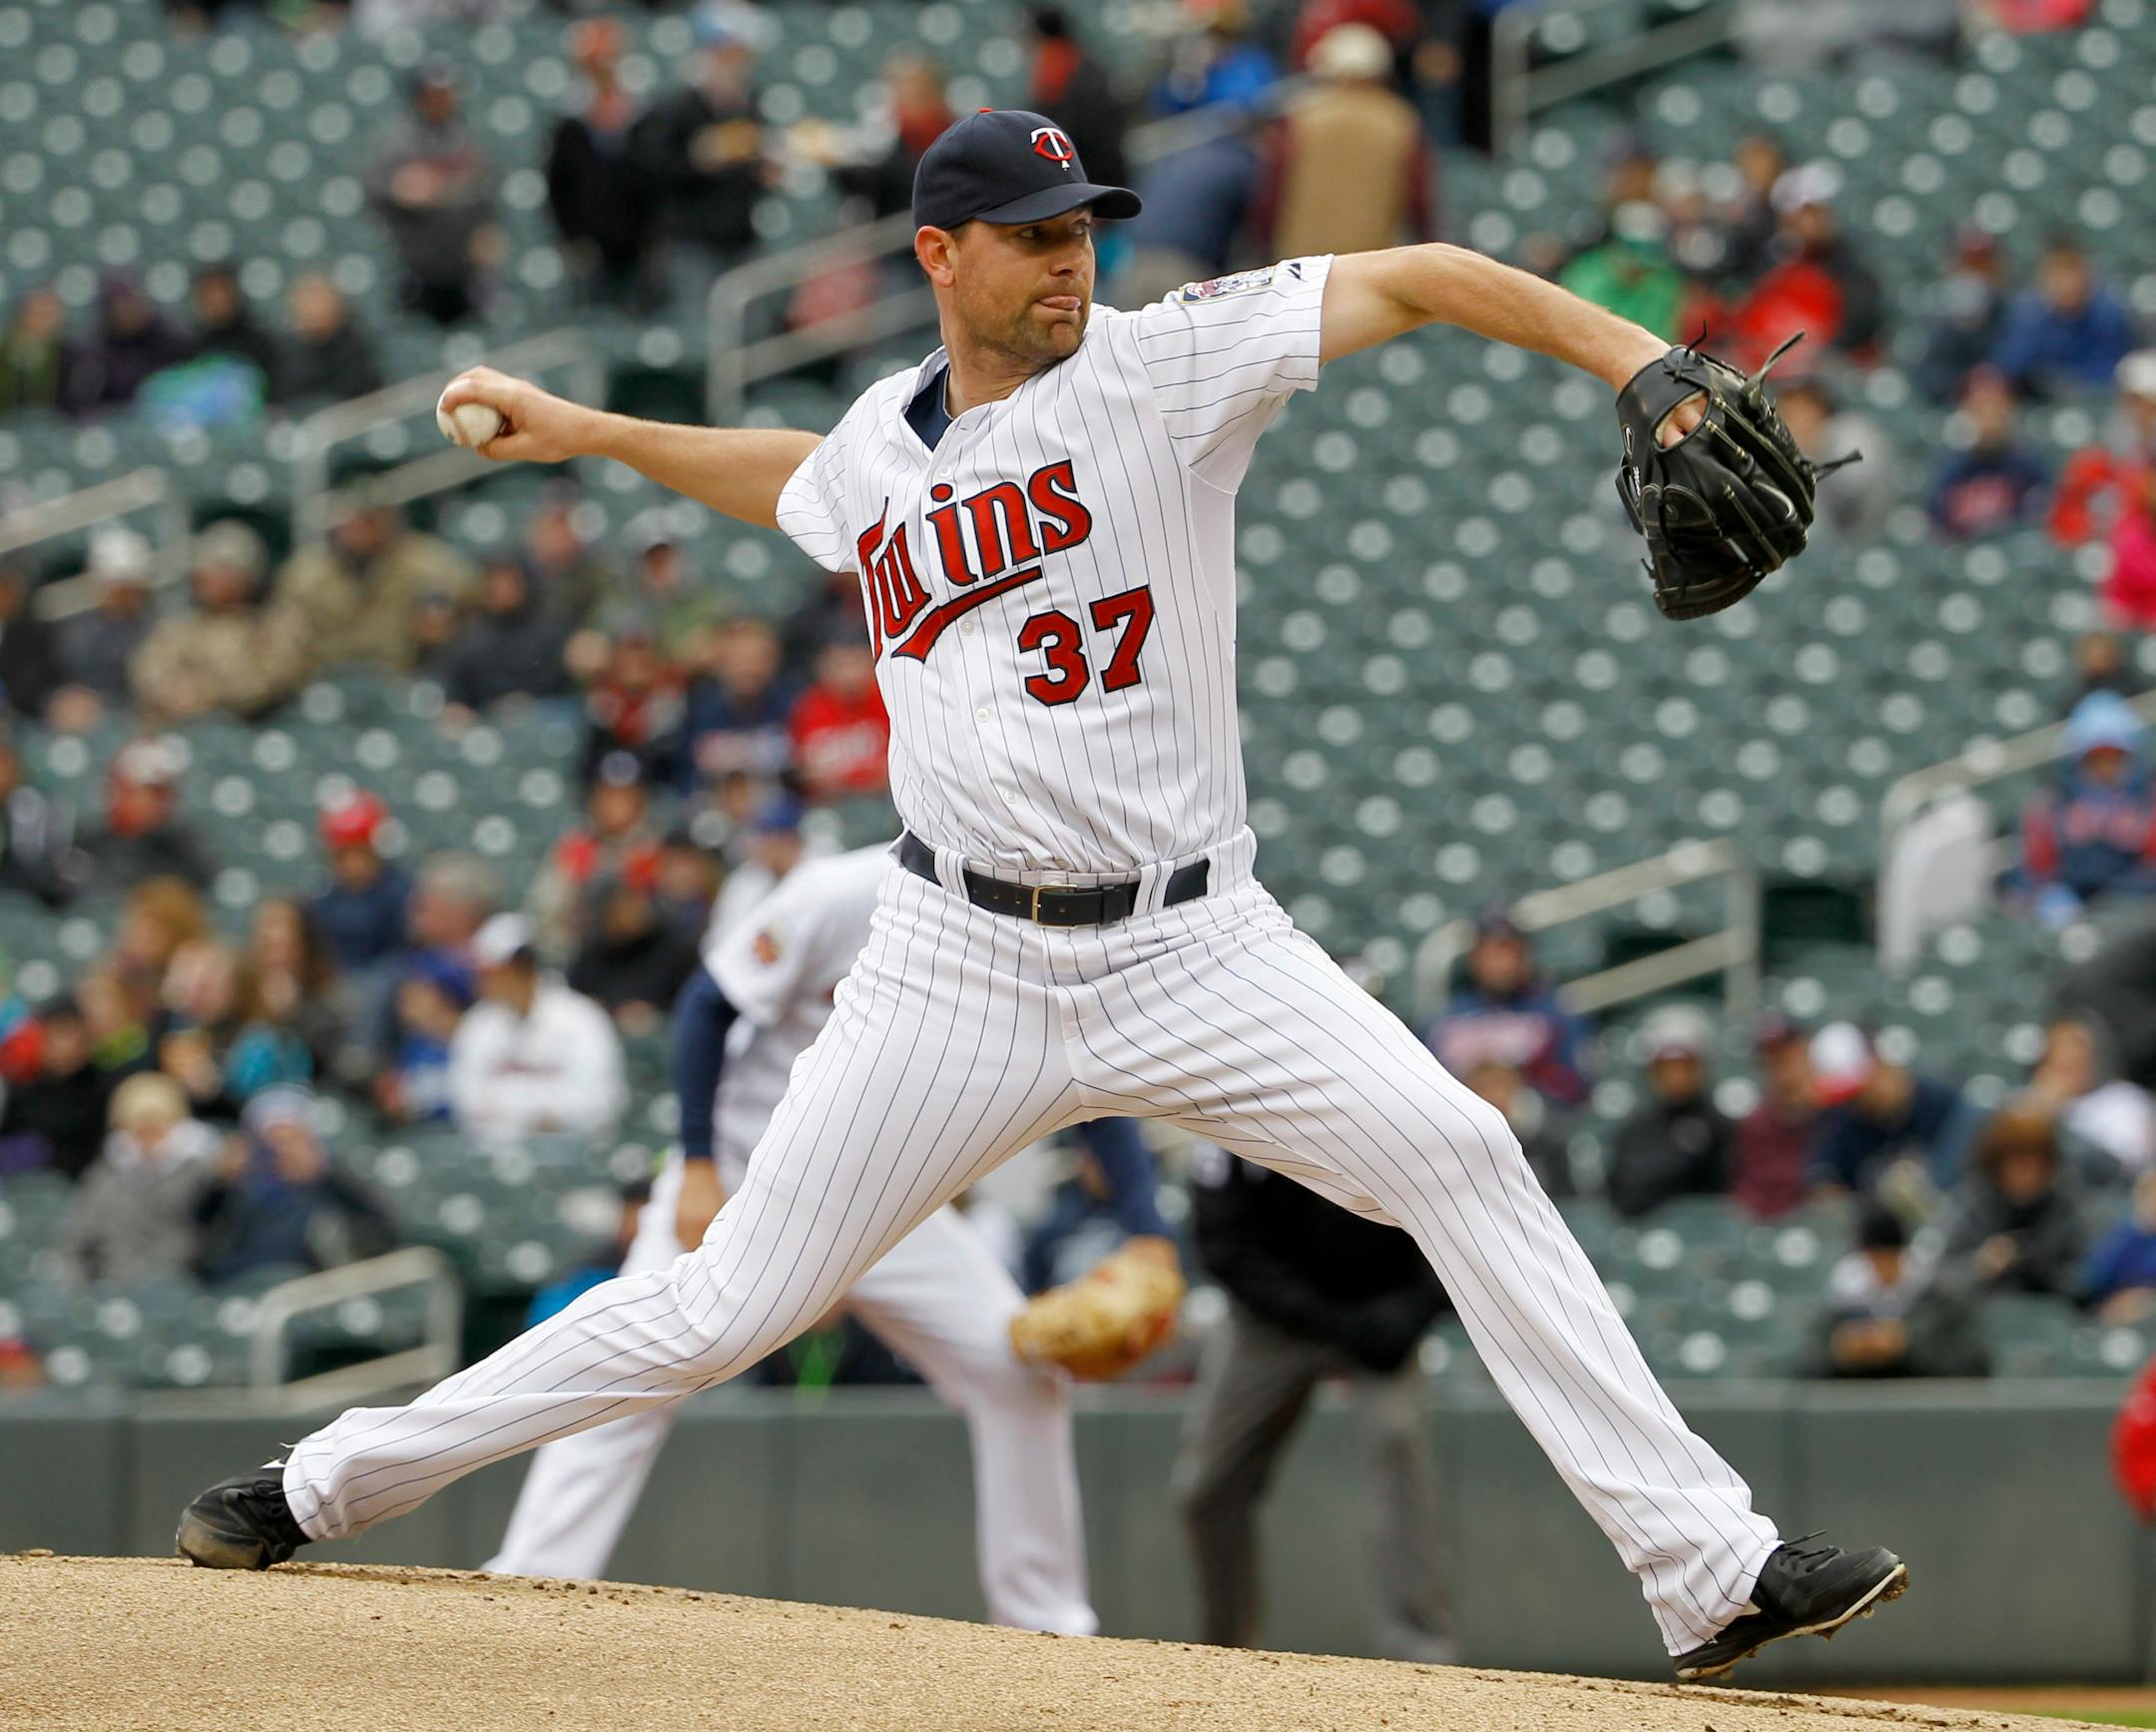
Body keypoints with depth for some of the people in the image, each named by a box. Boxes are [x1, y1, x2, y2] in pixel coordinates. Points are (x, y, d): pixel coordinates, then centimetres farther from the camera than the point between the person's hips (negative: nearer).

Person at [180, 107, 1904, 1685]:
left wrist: (1642, 362, -28)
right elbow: (800, 482, 35)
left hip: (1195, 950, -2)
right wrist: (588, 431, 35)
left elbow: (1416, 280, -15)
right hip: (963, 968, 2)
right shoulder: (882, 442, 8)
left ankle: (1709, 1567, -16)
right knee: (732, 1303, 2)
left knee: (1462, 1162, -19)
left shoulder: (1164, 365, -5)